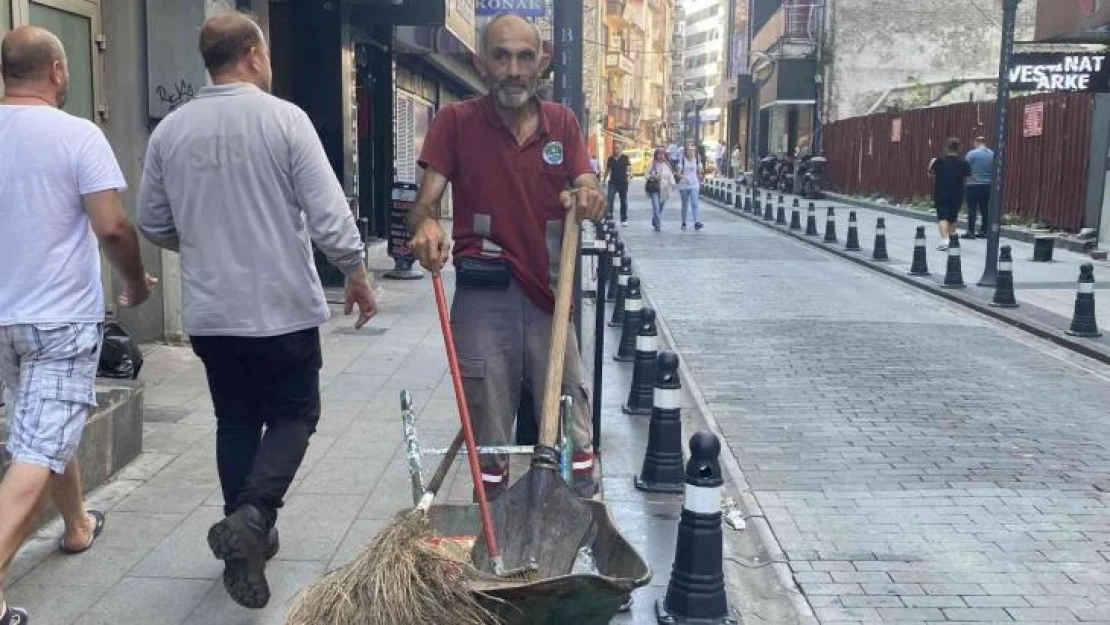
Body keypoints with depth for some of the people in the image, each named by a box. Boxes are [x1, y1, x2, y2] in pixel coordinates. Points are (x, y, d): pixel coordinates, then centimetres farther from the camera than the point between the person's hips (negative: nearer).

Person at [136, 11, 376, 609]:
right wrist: (356, 273, 1)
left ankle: (246, 538, 22)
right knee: (293, 416, 12)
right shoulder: (283, 118, -11)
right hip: (282, 307, -4)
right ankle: (249, 517, -7)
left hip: (208, 312, 4)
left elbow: (153, 224, 10)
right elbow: (328, 212, -13)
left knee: (236, 421, 17)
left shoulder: (169, 130, 2)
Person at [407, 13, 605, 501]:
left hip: (547, 293, 2)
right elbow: (423, 201, -7)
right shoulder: (455, 122, -2)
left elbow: (590, 193, 4)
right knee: (488, 432, 8)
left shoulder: (562, 122, 7)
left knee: (571, 431, 8)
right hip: (482, 296, -2)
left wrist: (588, 199, -21)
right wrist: (425, 224, -31)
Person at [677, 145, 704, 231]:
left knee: (695, 204, -14)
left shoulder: (697, 161, 6)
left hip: (694, 185, 0)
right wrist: (683, 177, -24)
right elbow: (678, 173, -5)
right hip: (684, 185, 0)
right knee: (684, 205, 9)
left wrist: (699, 183, 18)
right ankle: (683, 223, 21)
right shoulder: (682, 160, 0)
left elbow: (699, 173, 16)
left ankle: (697, 222, -25)